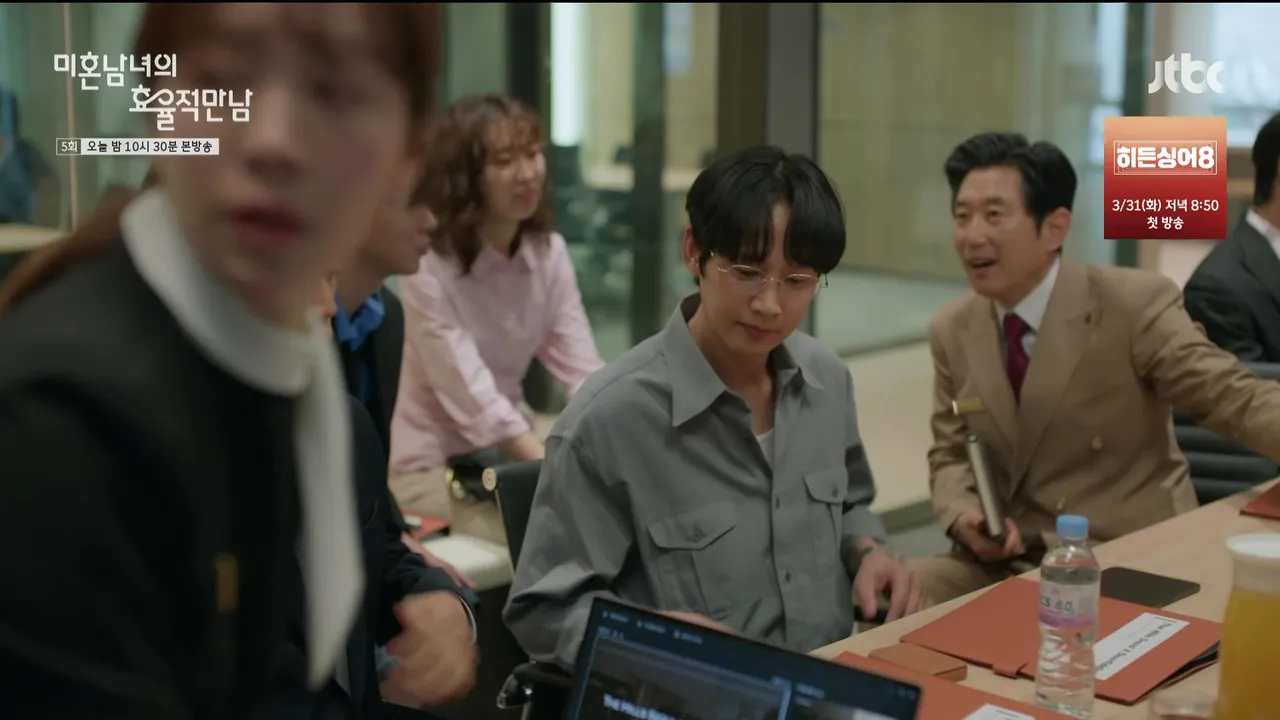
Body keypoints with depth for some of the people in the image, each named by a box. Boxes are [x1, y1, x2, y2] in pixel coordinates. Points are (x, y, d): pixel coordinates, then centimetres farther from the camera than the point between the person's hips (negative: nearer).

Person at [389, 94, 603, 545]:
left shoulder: (549, 253, 0)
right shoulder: (430, 269, -19)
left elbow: (583, 370, -8)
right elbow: (475, 400, -27)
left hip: (515, 452, 6)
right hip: (434, 466, -6)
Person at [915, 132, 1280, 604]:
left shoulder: (1135, 305, -12)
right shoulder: (952, 333, 4)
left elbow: (1237, 399, -13)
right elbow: (952, 455, 10)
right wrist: (965, 516, -13)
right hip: (1005, 560, 4)